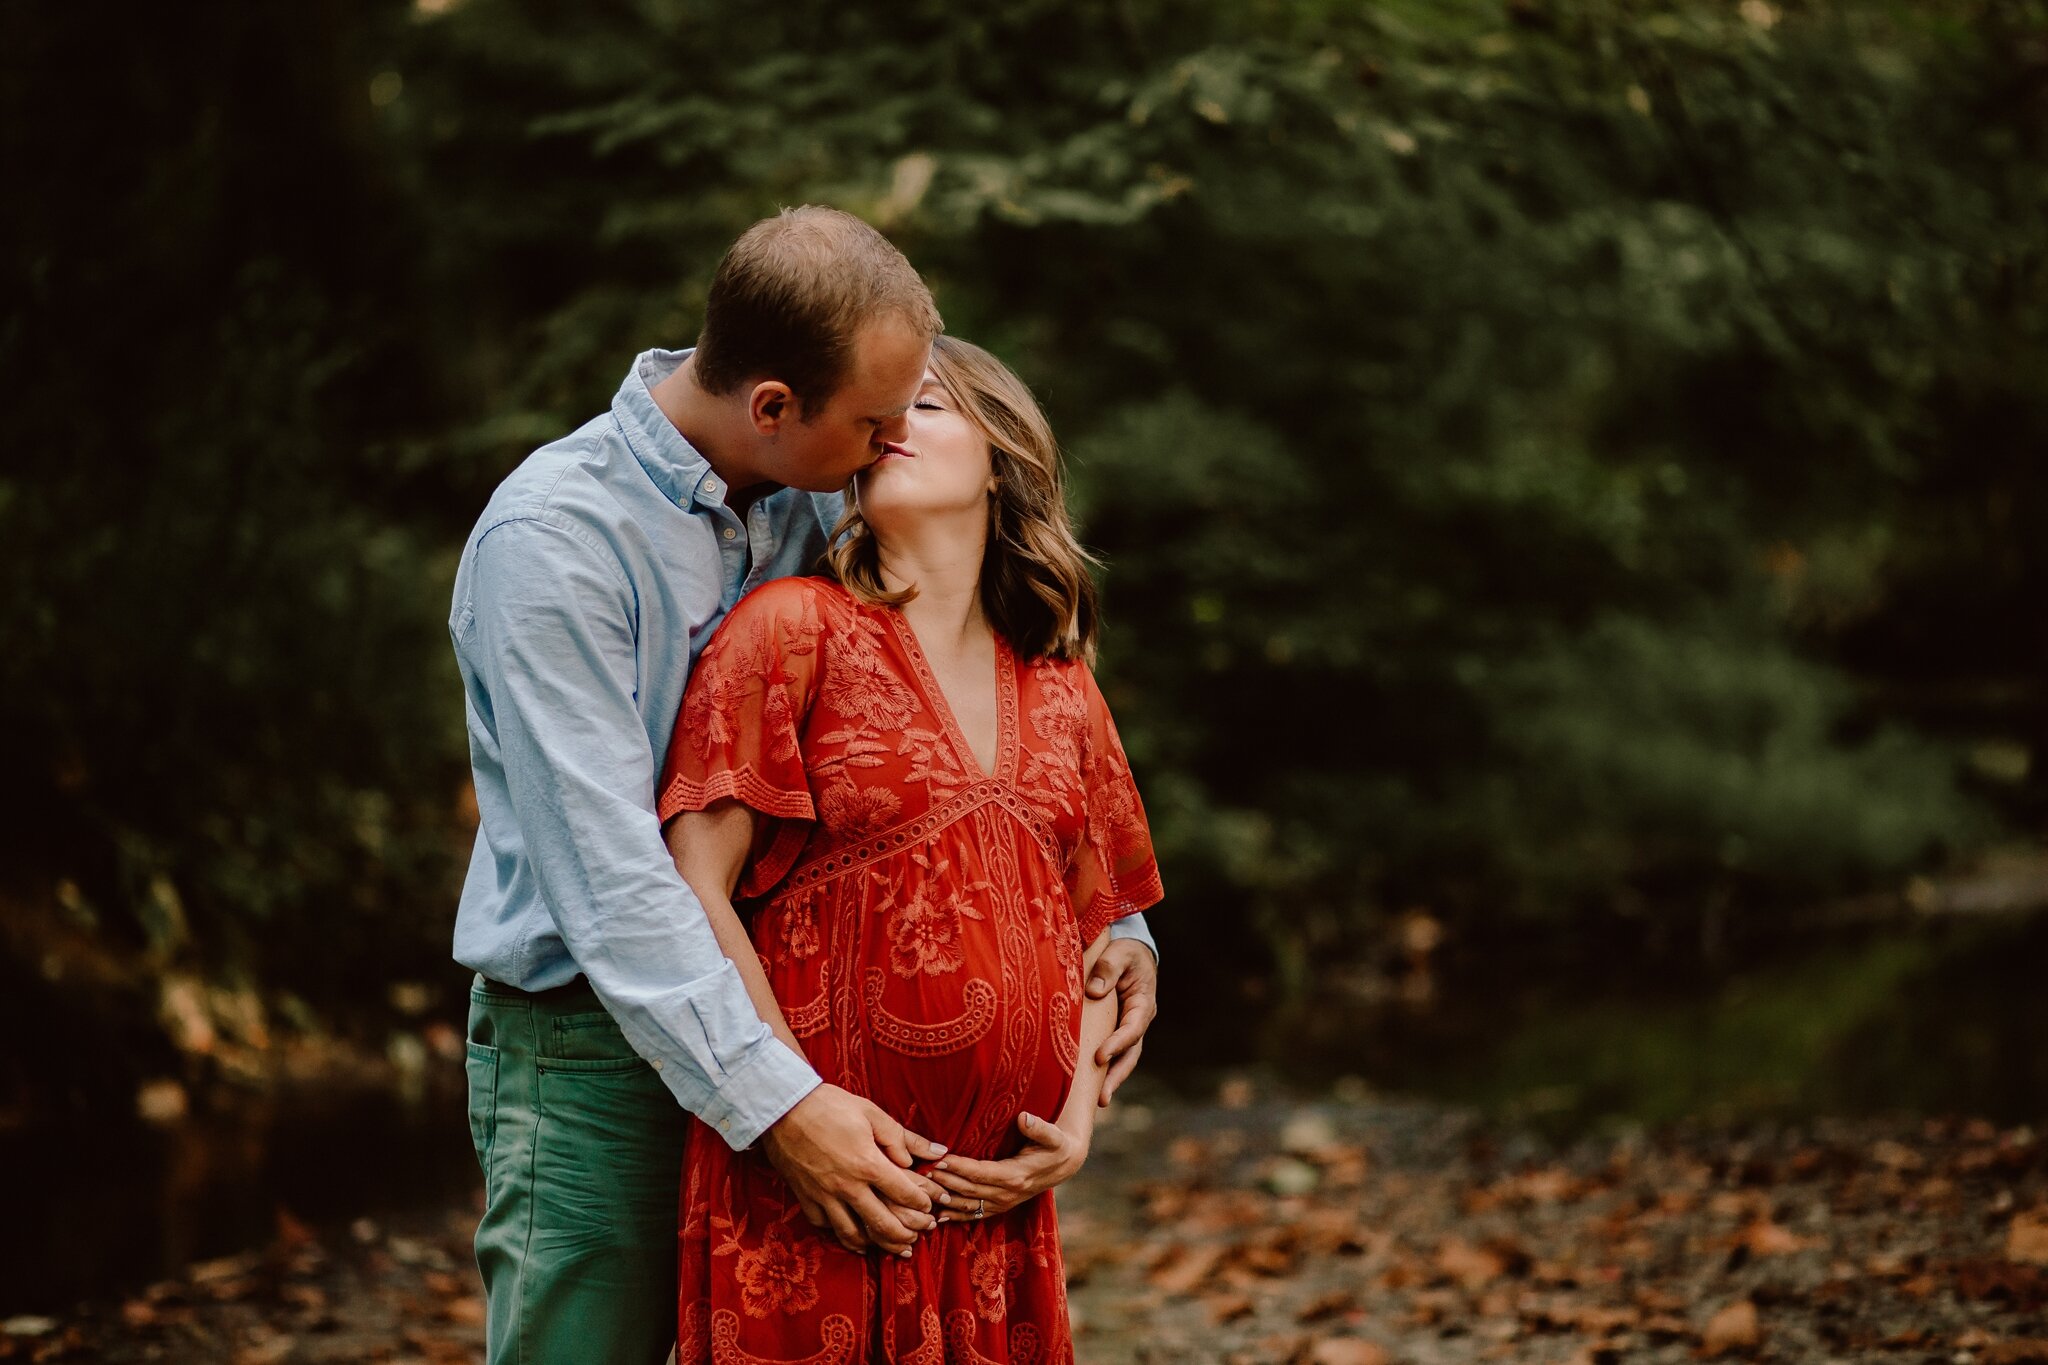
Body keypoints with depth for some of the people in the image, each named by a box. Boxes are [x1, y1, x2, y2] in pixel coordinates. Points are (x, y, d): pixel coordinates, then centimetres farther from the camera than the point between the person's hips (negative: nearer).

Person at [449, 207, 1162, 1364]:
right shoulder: (553, 538, -19)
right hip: (593, 1046, -6)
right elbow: (607, 874, -25)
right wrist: (776, 1101, -30)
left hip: (775, 1019, 6)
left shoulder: (817, 505, 2)